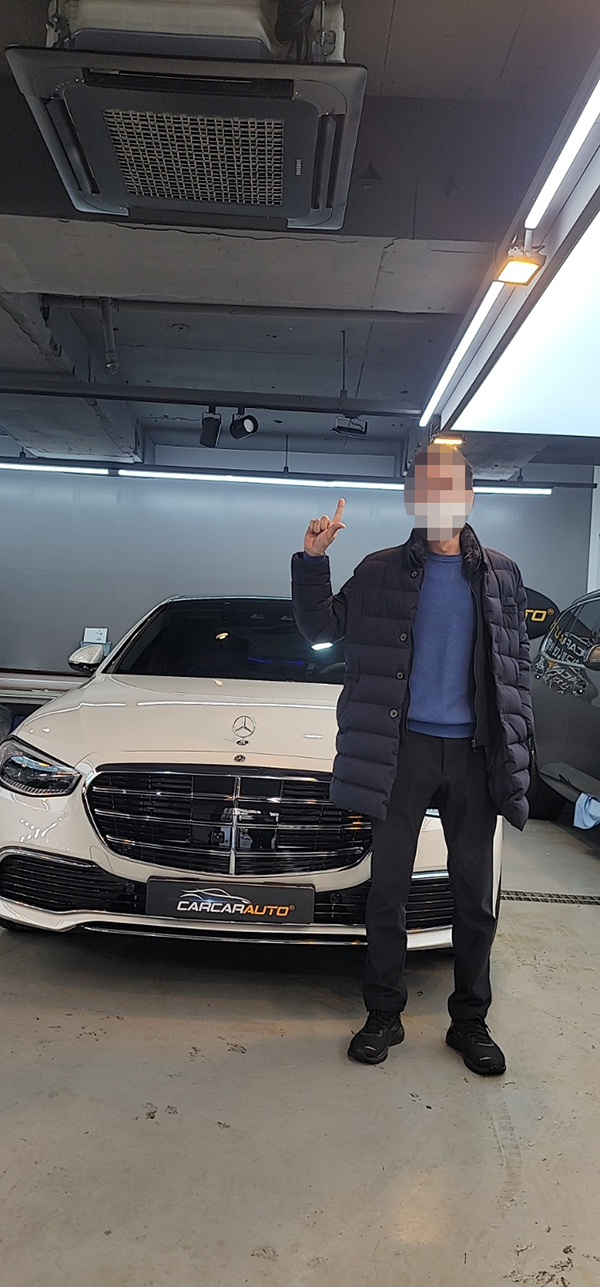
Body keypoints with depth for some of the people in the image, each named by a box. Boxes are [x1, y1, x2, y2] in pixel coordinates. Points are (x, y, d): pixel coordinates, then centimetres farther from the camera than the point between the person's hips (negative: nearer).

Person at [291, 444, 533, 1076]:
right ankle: (383, 1015, 24)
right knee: (387, 888, 7)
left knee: (475, 895, 10)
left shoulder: (501, 574, 8)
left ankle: (470, 1021, 28)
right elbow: (321, 627, 6)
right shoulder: (381, 571, 5)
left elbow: (518, 664, 10)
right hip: (404, 749, -1)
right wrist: (312, 560, -7)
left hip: (473, 752, 1)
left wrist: (517, 741, 4)